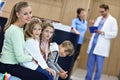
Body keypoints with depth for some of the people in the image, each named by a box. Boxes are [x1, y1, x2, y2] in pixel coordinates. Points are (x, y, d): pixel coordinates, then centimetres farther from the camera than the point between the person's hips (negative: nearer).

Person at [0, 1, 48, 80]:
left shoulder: (20, 27, 11)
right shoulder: (15, 31, -19)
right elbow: (20, 58, -20)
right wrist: (33, 58, -4)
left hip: (13, 65, 10)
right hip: (8, 67, -10)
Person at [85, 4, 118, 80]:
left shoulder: (112, 20, -1)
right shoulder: (99, 18, 16)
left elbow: (114, 34, -7)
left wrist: (103, 32, -17)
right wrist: (93, 26, -1)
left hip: (101, 47, -5)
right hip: (93, 44, 6)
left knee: (99, 67, -1)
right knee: (90, 64, 9)